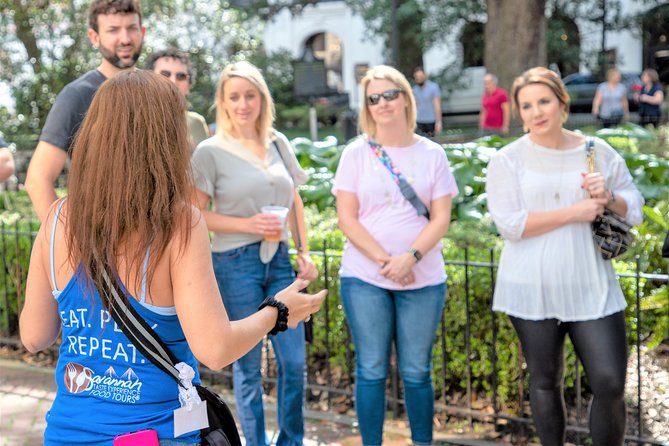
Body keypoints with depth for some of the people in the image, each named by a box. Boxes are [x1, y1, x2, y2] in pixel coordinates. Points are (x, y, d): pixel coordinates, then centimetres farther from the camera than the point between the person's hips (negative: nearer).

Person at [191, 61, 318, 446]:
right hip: (236, 263, -4)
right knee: (249, 365, 6)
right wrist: (248, 225, -18)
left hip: (279, 259, 4)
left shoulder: (279, 143, 8)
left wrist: (304, 251, 10)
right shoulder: (211, 151, -6)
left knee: (294, 361, 6)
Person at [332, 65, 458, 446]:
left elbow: (441, 218, -1)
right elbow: (346, 218, -3)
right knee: (372, 370, 5)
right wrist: (384, 260, -13)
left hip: (423, 279, 1)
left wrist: (410, 257, -16)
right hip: (364, 278, 0)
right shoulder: (357, 153, 1)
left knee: (417, 371, 7)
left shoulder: (432, 154, 3)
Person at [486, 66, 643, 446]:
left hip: (592, 288, 2)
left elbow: (635, 209, 10)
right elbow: (509, 224, -14)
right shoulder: (508, 160, -4)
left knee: (610, 384, -1)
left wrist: (609, 198, -12)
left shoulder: (599, 152, 4)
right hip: (533, 290, -1)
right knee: (545, 382, 12)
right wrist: (574, 212, -18)